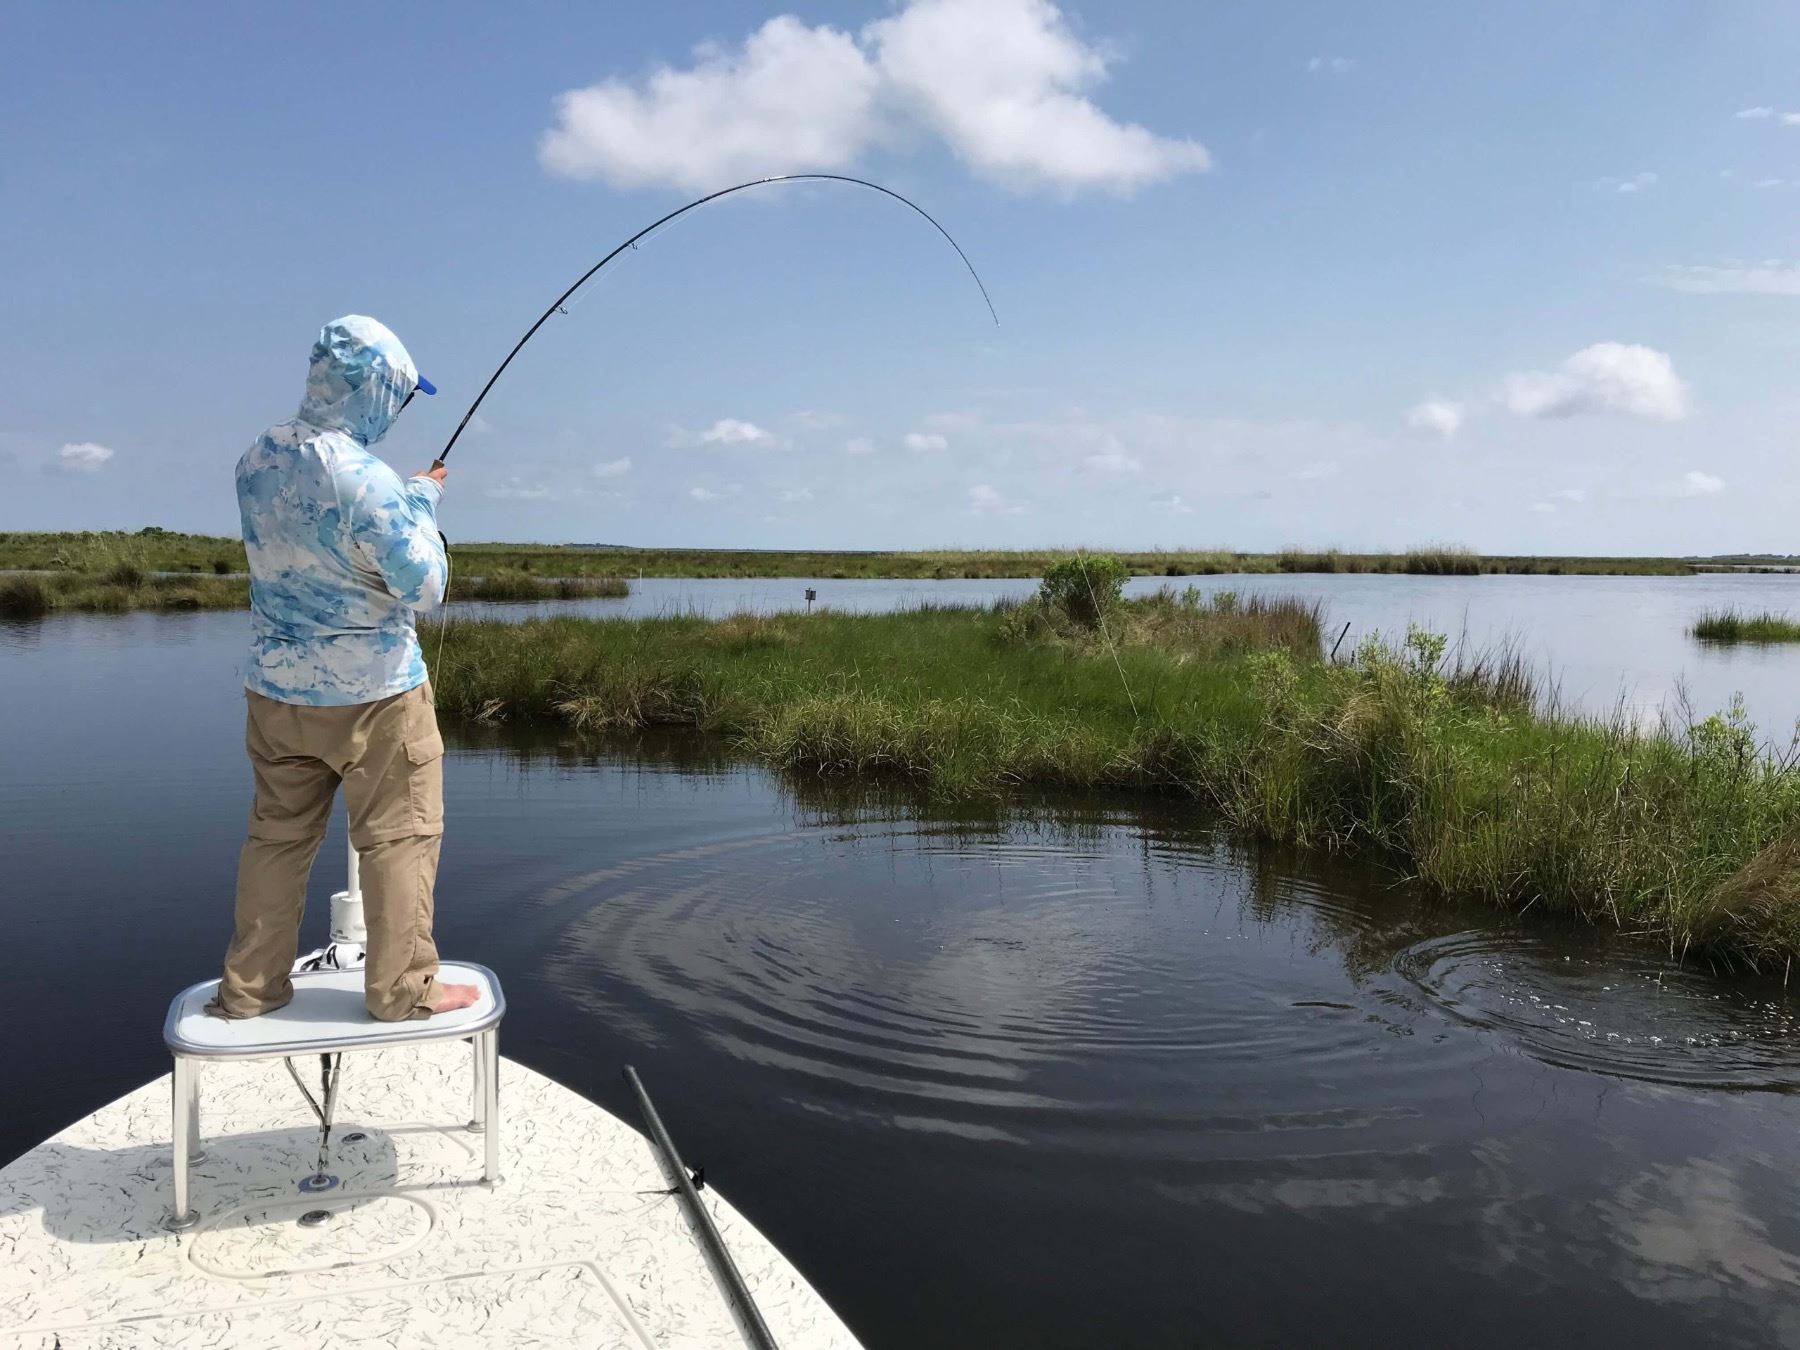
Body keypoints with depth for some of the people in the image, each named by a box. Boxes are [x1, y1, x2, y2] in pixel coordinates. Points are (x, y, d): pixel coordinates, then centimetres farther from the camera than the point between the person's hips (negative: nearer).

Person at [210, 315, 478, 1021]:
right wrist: (421, 503, -3)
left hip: (275, 689, 7)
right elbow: (425, 586, -18)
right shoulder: (365, 479, -23)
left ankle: (249, 987, 25)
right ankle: (402, 990, 13)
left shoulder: (257, 457, 2)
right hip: (371, 692, -7)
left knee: (277, 836, 16)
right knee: (399, 837, 5)